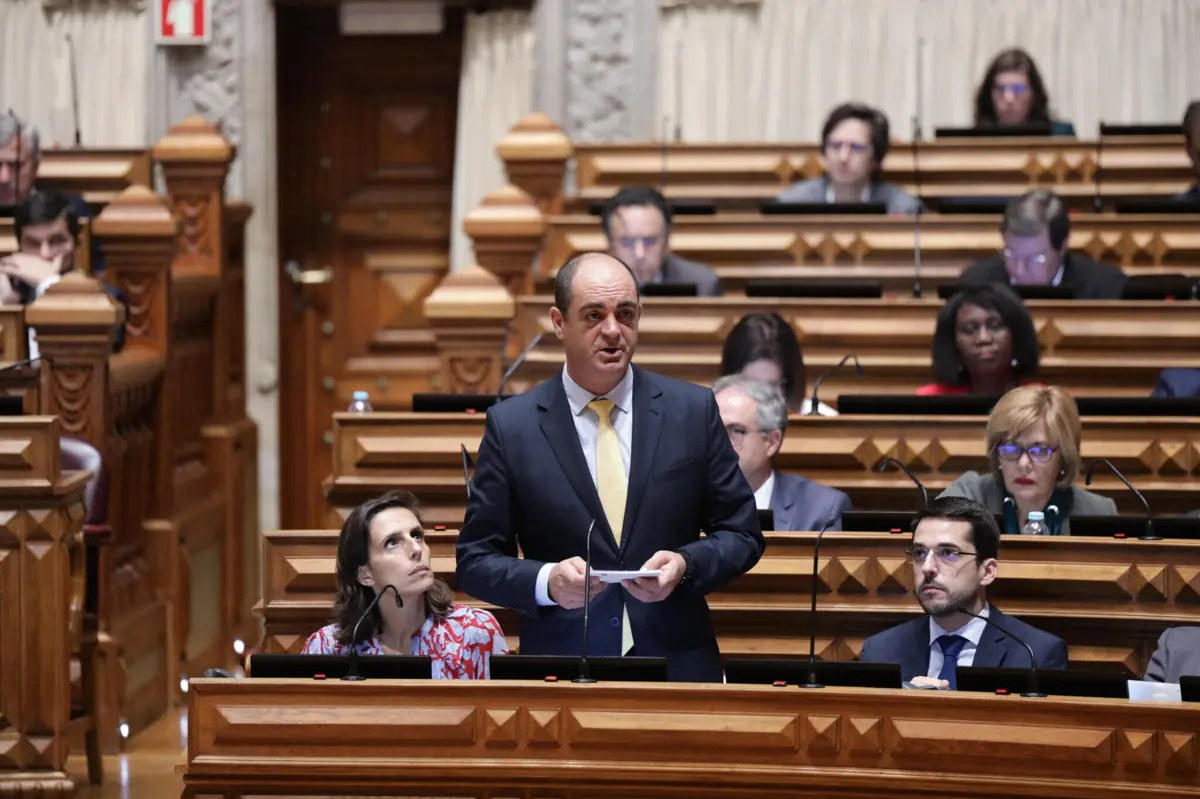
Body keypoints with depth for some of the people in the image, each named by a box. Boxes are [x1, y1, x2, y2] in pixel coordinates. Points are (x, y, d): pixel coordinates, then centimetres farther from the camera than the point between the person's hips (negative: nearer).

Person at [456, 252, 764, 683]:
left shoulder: (693, 409, 1)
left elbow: (741, 534, 6)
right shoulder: (511, 425, -2)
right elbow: (476, 560, 0)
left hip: (676, 665, 1)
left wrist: (685, 565, -13)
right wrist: (547, 581, -18)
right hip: (562, 674, -1)